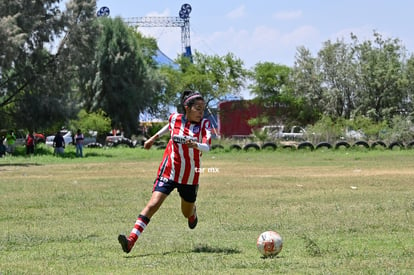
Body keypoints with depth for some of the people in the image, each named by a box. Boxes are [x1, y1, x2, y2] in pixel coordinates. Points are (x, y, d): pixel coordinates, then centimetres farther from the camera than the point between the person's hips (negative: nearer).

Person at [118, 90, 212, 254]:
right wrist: (154, 138, 28)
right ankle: (131, 240, -25)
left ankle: (192, 213, 57)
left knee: (187, 213, 17)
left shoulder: (204, 124, -9)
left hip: (190, 176, 1)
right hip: (169, 172, -1)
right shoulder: (175, 119, -5)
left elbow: (207, 147, -24)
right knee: (153, 204, -18)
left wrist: (196, 145, -45)